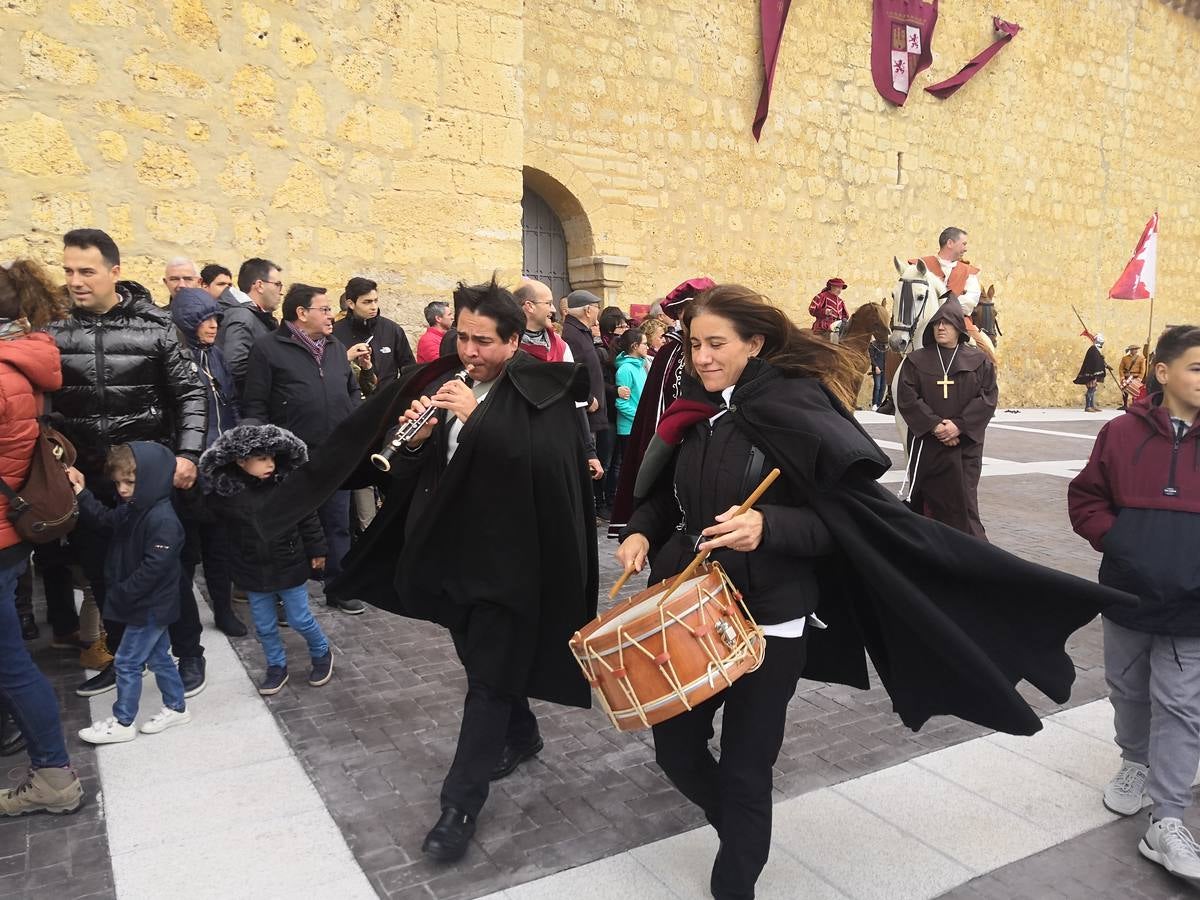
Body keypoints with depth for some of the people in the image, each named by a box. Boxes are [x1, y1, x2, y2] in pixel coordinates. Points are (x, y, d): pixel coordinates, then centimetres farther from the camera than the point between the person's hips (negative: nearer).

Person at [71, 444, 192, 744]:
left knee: (127, 662, 3)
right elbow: (103, 520, 15)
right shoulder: (131, 509, 4)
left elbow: (152, 569, -28)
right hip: (149, 605, 9)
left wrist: (120, 595, -19)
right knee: (157, 656, 18)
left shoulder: (163, 520, -27)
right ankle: (176, 708, 31)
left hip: (151, 607, -9)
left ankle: (122, 723, 17)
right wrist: (82, 494, 1)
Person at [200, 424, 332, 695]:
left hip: (290, 567, -2)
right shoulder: (224, 491, -13)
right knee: (264, 626, 16)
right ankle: (277, 666, 37)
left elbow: (308, 518, -4)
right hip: (253, 572, 2)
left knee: (300, 620, 11)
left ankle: (322, 654, 36)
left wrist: (317, 550, 2)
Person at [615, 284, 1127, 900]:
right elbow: (663, 495, 15)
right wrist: (641, 532, -5)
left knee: (744, 768, 7)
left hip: (767, 620, -6)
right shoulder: (694, 410, 3)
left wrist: (768, 526, -30)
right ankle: (739, 829, 46)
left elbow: (854, 512, -16)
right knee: (675, 748, 15)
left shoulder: (795, 407, -15)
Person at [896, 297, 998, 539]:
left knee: (963, 501, -3)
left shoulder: (979, 361, 6)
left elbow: (988, 397, -1)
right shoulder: (916, 360, 5)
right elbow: (906, 397, -4)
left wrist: (959, 425, -14)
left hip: (965, 445, 0)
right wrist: (934, 425, -15)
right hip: (926, 444, 1)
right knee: (928, 500, 4)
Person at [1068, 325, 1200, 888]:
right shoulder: (1123, 433, -5)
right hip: (1129, 594, 1)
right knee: (1128, 692, 19)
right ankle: (1136, 764, 44)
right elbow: (1084, 498, 3)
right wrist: (1115, 538, -11)